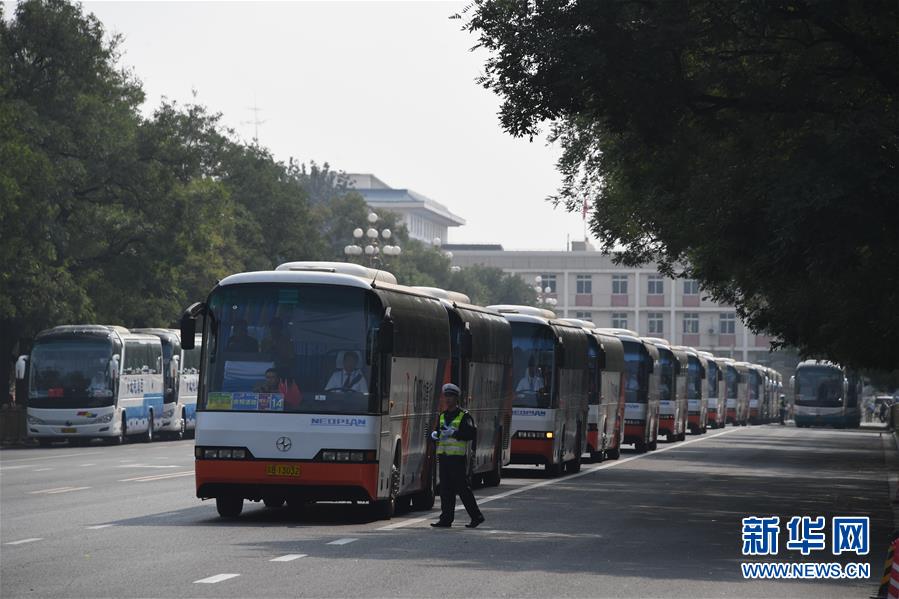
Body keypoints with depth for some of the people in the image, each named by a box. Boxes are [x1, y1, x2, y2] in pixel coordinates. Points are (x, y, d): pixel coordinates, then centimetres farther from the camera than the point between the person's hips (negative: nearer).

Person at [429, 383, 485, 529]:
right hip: (443, 456, 7)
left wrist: (454, 433, -20)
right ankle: (446, 519, 6)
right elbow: (438, 431, 24)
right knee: (445, 489, 4)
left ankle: (476, 516, 5)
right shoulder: (442, 416, 18)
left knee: (463, 488, -5)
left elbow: (471, 434, -13)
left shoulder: (464, 416, -3)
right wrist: (435, 434, 1)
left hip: (457, 457, -6)